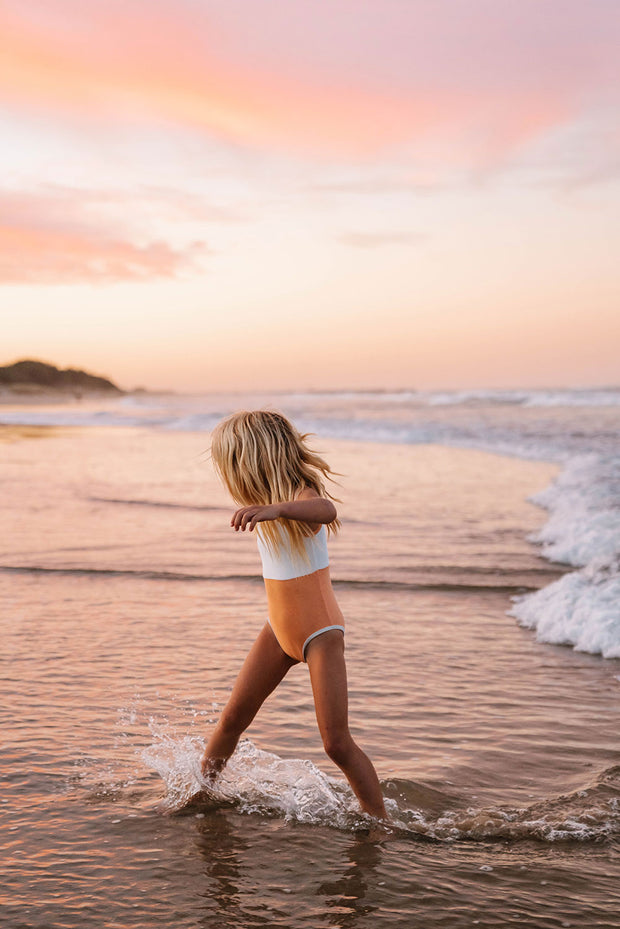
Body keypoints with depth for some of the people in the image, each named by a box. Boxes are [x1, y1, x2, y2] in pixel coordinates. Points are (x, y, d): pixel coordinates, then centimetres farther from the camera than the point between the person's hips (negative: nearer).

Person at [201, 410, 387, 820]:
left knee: (337, 742, -11)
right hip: (279, 630, 8)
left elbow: (326, 511, -50)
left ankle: (381, 823, 4)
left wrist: (276, 509, -68)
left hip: (321, 633, -7)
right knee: (233, 718, 11)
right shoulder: (267, 500, 1)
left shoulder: (302, 495, -24)